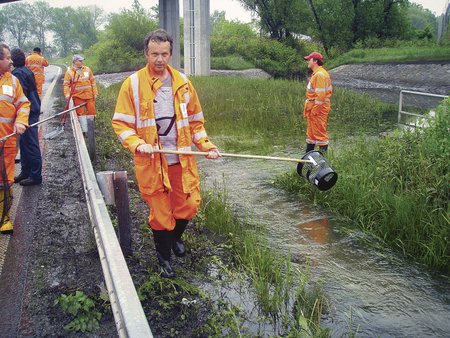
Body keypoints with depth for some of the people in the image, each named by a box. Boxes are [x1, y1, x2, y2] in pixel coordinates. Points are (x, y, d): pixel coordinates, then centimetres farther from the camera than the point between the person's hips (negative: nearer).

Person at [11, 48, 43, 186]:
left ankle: (36, 176, 5)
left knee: (30, 144, -3)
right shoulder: (27, 71, 13)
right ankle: (26, 172, 27)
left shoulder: (18, 73, -15)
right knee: (25, 143, 17)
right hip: (33, 110, 10)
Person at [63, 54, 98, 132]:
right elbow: (66, 84, -1)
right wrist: (67, 94, -14)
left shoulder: (87, 69, 6)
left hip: (89, 95, 3)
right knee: (81, 112, 1)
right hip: (78, 96, -3)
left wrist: (95, 93, 7)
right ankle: (84, 130, 9)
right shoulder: (69, 72, -2)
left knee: (91, 111, 4)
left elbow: (93, 81, 10)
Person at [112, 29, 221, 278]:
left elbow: (195, 120, 13)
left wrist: (206, 145, 0)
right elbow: (121, 123, -4)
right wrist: (137, 144, -22)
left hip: (182, 159, 3)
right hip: (151, 161, -3)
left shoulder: (182, 82, 6)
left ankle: (175, 236, 43)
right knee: (160, 210, 6)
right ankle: (164, 257, 30)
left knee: (189, 204, 9)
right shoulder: (133, 84, -4)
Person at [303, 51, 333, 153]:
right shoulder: (316, 74, 16)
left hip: (318, 107, -11)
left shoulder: (319, 74, -16)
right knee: (311, 132, 16)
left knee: (320, 133, -4)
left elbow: (320, 94, -22)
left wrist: (314, 109, -19)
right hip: (313, 107, 11)